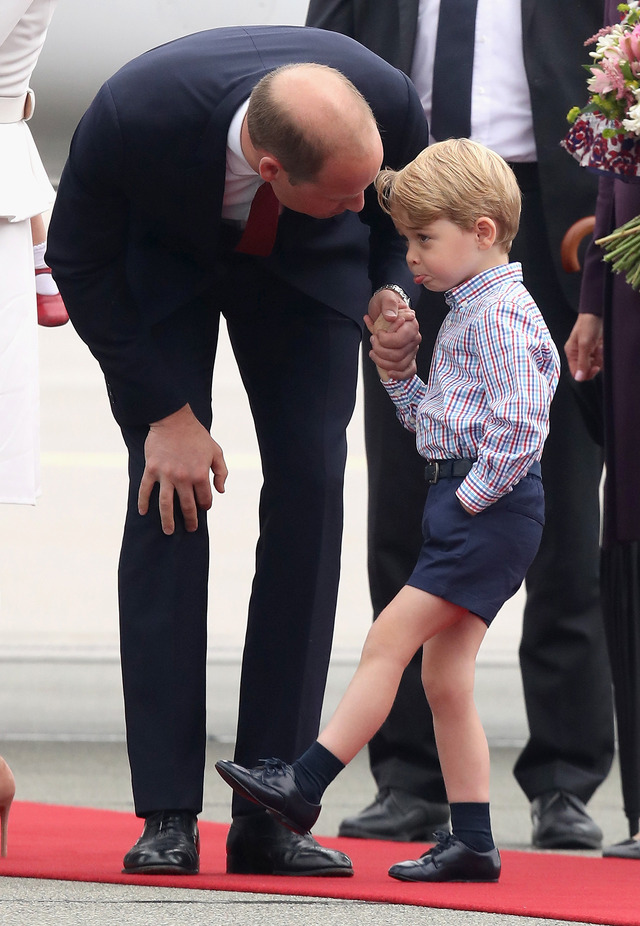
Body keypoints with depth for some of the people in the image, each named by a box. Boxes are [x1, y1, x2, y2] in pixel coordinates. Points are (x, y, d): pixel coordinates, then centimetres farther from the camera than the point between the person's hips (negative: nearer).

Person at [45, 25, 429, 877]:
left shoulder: (390, 106, -34)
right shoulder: (131, 115, -41)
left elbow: (402, 223, -7)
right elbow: (78, 260, -20)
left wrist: (393, 298, -27)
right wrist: (166, 409, -21)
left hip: (307, 266, 2)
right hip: (158, 257, -2)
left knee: (310, 488, -12)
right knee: (168, 489, -17)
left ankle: (269, 813, -10)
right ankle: (168, 817, -16)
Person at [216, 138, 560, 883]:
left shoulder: (499, 315, -14)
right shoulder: (466, 314, 19)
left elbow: (518, 428, -23)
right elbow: (433, 420, 24)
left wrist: (474, 495, -17)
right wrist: (395, 367, 9)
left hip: (491, 505, -11)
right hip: (460, 500, 11)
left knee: (389, 639, -13)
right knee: (444, 671, 8)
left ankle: (304, 784, -16)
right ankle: (471, 843, 9)